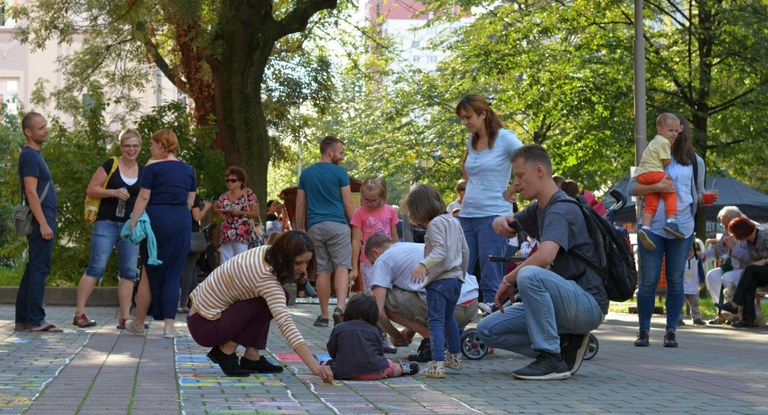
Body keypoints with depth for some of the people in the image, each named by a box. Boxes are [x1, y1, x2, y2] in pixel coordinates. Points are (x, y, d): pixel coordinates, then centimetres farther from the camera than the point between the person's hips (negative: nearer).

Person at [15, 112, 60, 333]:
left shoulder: (35, 155, 19)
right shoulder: (30, 156, -12)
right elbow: (31, 192, -19)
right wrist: (43, 223, -22)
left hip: (43, 220, 10)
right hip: (41, 219, -10)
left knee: (33, 269, 11)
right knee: (39, 268, -9)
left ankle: (23, 319, 14)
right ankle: (35, 320, -9)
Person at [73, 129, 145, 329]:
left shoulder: (144, 172, 10)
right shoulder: (110, 166, -2)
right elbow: (91, 189, -4)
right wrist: (114, 192, -17)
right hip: (107, 223, -5)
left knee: (129, 272, 4)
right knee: (96, 268, -7)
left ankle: (124, 317, 10)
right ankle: (79, 314, -3)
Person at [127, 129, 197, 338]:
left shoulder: (153, 167, -3)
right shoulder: (188, 169, 10)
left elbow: (143, 198, -8)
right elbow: (190, 201, 13)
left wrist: (133, 224, -8)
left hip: (157, 219, -3)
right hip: (182, 222, 3)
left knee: (149, 272, 6)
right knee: (173, 274, 5)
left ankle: (139, 324, 15)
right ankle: (169, 325, -2)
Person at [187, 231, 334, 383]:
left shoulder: (267, 251, -3)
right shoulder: (265, 277, -29)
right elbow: (286, 324, -38)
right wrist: (315, 367, -45)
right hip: (203, 326, -9)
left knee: (275, 297, 3)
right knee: (270, 302, -20)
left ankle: (251, 356, 1)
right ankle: (226, 351, -9)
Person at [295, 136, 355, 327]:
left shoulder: (306, 173, 12)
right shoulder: (339, 172, -1)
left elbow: (300, 205, 13)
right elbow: (348, 204, -2)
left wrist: (300, 230, 19)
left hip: (315, 227, 4)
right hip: (337, 225, -4)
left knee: (322, 270, 7)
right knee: (342, 267, -5)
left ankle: (324, 315, 8)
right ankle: (340, 307, -24)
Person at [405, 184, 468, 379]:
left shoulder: (435, 224, -12)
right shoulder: (453, 221, 14)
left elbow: (440, 251, -24)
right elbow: (465, 251, 19)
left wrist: (423, 265, -37)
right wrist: (461, 273, 30)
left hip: (439, 280, -9)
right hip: (456, 278, 9)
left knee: (436, 321, -11)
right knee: (448, 317, 26)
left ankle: (437, 363, -22)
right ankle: (455, 357, 39)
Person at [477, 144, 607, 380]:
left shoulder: (561, 209, -16)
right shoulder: (538, 209, 14)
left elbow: (545, 256, -35)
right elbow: (505, 227, 32)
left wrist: (508, 280, -19)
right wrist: (501, 222, 5)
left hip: (588, 303, -9)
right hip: (566, 305, 9)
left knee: (529, 275, -36)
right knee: (488, 330, -1)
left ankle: (553, 360, -25)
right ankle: (564, 345, 3)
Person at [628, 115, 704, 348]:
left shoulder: (694, 162, 10)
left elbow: (696, 194, 20)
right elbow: (632, 188, 0)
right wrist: (657, 187, -13)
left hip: (681, 229, 1)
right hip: (653, 227, -1)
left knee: (675, 281, 4)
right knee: (648, 280, -2)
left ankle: (671, 331, 10)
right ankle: (644, 331, 8)